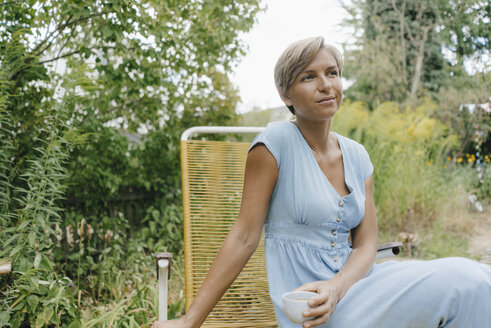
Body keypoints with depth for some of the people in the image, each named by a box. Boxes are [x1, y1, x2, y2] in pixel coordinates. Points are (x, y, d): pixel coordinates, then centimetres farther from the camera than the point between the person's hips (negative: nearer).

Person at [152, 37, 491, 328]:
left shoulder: (357, 155, 9)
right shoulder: (276, 142, -9)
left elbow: (366, 243, 5)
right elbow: (244, 237, -8)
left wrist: (336, 288, -17)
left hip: (350, 282, 6)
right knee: (462, 281, -22)